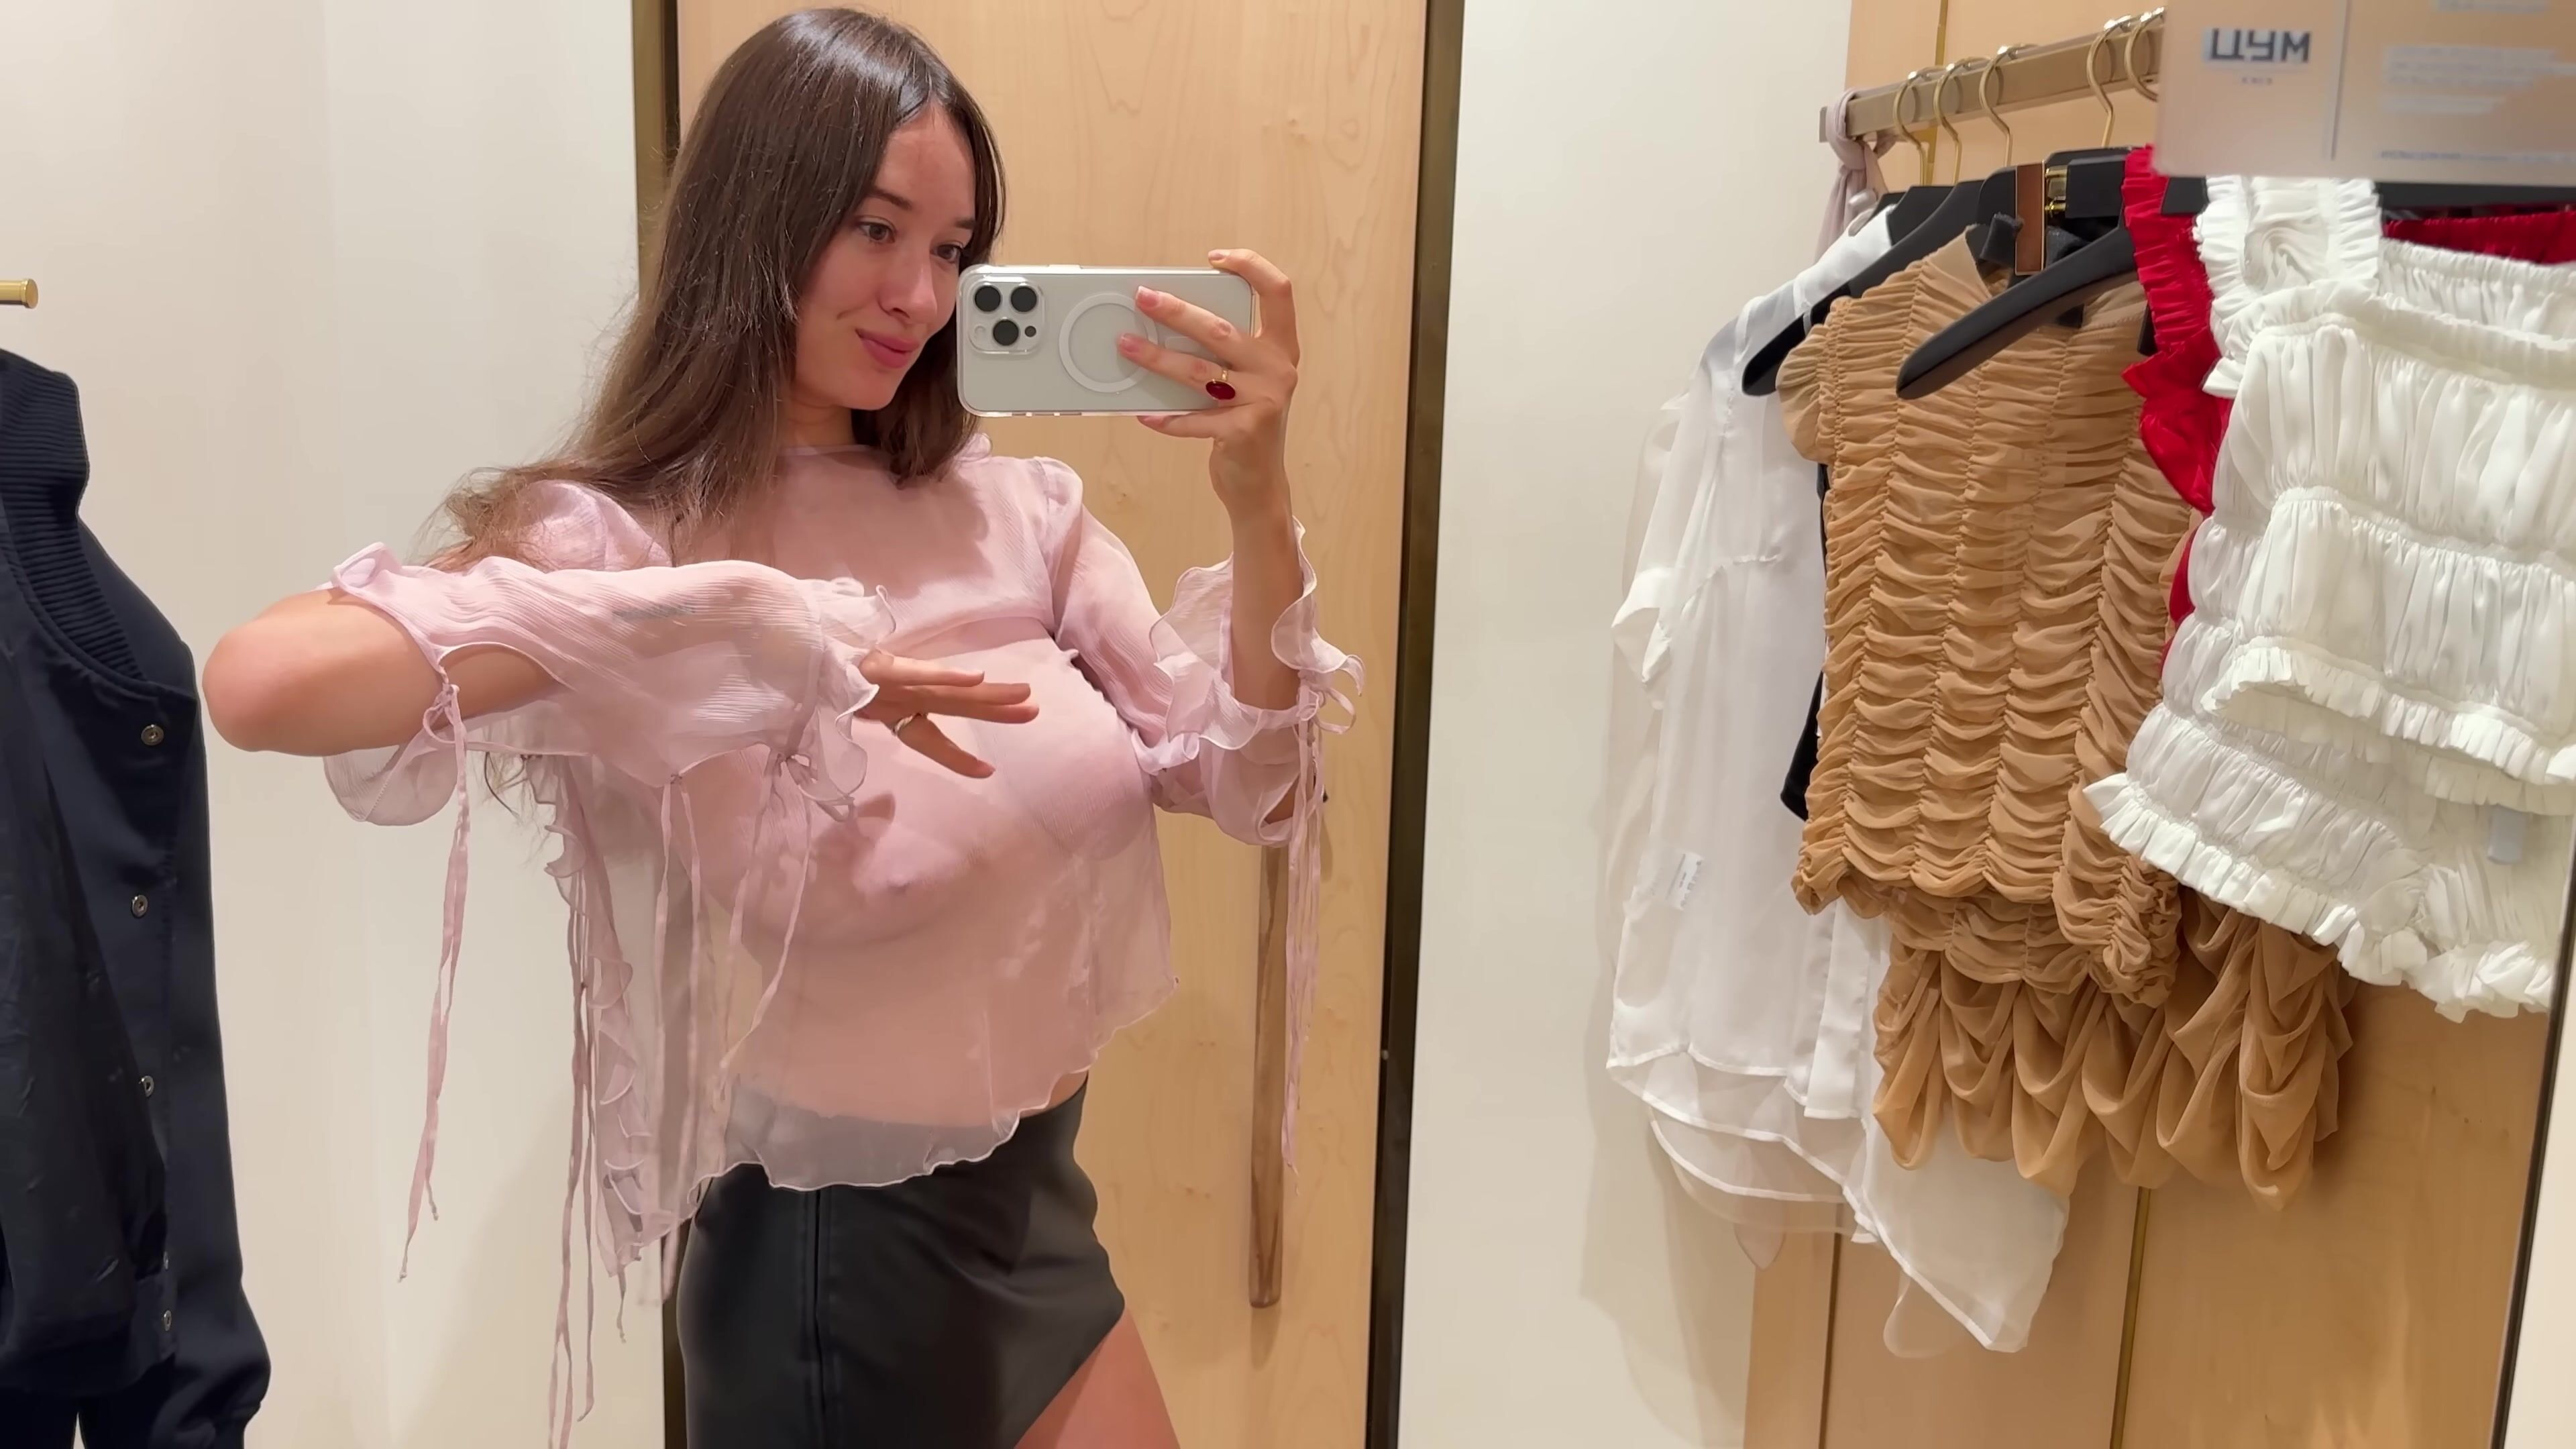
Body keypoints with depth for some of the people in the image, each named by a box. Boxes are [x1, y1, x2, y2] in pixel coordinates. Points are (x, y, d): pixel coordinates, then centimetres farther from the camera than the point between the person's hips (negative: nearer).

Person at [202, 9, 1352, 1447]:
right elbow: (266, 683, -34)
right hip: (834, 1248, -5)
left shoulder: (1011, 506, -4)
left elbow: (1253, 787, -4)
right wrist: (751, 629, -34)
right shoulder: (630, 541, -17)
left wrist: (1260, 501, -19)